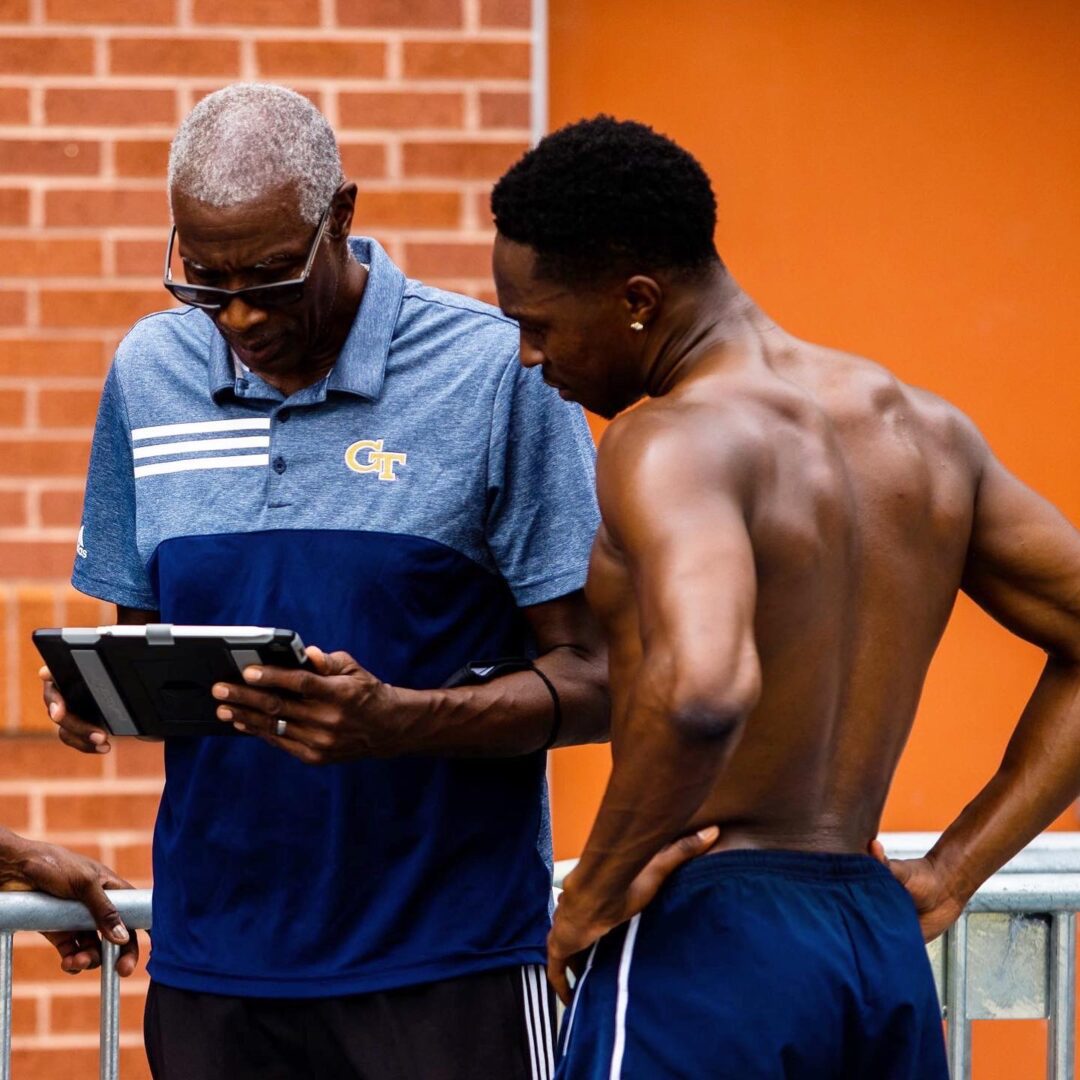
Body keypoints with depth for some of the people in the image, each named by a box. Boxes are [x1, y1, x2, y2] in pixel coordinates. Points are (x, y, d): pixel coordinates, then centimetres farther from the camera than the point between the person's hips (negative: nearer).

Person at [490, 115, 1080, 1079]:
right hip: (886, 949, 8)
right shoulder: (925, 430, 11)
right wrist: (948, 877, 13)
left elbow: (702, 688, -32)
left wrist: (596, 892, -17)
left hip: (710, 938, -8)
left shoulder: (677, 446, -15)